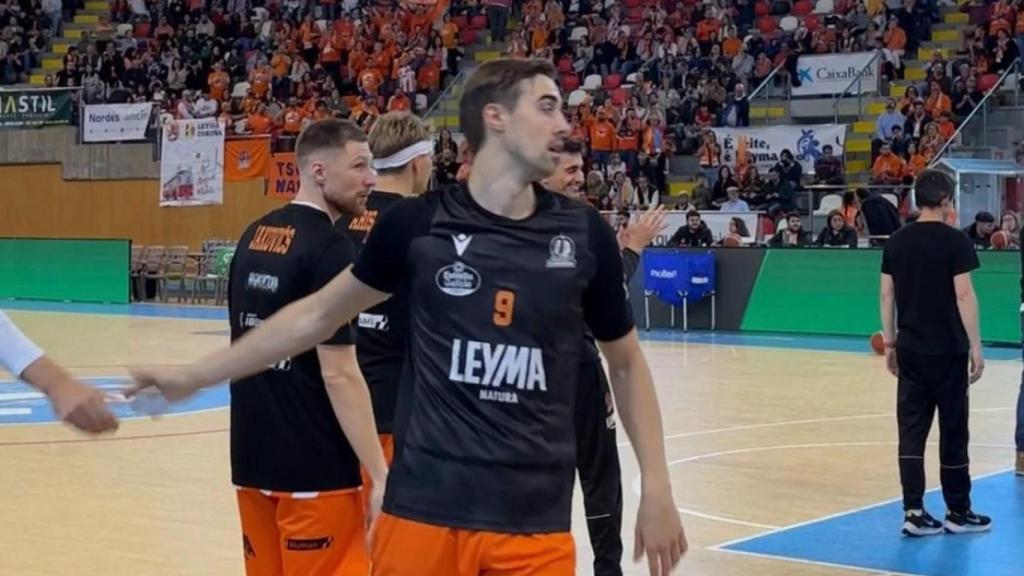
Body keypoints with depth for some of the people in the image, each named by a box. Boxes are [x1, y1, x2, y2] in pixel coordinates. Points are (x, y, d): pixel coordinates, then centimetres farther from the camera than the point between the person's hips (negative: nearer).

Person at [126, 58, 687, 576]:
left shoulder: (585, 234, 0)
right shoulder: (417, 224, -3)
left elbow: (626, 363, 12)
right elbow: (318, 315, 9)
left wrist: (656, 486, 6)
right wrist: (194, 375, 11)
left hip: (537, 522, 1)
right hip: (424, 509, -1)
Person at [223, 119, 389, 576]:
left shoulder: (253, 238, 9)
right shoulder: (329, 248, -15)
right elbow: (339, 374, -19)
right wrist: (381, 475, -18)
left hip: (255, 457, 8)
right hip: (314, 467, -8)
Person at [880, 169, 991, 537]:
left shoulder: (897, 241, 5)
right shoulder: (954, 240, -9)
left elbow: (887, 294, 8)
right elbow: (963, 294, -12)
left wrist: (889, 343, 15)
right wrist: (975, 347, -7)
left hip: (910, 348, 4)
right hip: (947, 349, -4)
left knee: (912, 430, 5)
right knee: (953, 431, 6)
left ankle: (914, 512, 3)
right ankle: (958, 513, 14)